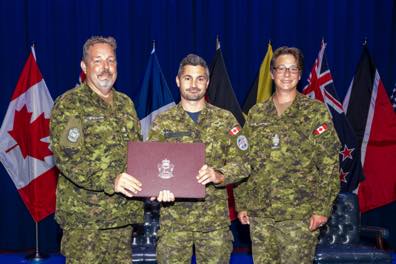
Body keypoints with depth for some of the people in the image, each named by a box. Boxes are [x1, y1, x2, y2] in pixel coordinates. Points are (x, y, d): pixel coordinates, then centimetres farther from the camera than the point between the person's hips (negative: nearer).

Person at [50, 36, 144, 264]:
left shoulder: (126, 103, 14)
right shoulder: (69, 104, -7)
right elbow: (67, 157, -17)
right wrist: (110, 180, -27)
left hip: (124, 211, 6)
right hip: (84, 217, -6)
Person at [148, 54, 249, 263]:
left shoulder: (225, 120, 5)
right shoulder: (163, 122, 5)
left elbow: (240, 163, 1)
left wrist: (218, 175, -19)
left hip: (215, 218, 0)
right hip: (173, 218, 0)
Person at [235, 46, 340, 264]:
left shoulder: (316, 112, -2)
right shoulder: (256, 114, 9)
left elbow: (329, 166, -5)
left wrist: (322, 208, -11)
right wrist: (241, 204, 7)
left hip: (300, 215, -3)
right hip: (259, 213, 4)